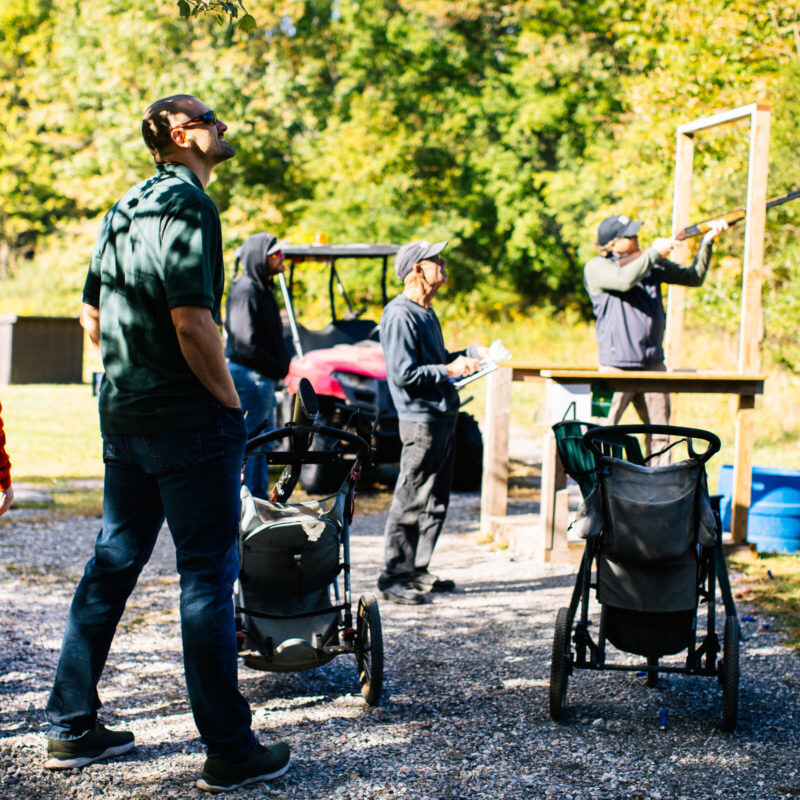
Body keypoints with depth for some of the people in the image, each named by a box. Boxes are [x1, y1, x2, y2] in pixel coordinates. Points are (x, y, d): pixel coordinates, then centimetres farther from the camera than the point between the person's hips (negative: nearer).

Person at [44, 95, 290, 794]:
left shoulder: (126, 209, 15)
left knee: (112, 565, 15)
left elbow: (93, 315, 20)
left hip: (123, 417, 9)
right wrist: (230, 400, -12)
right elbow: (192, 323, -23)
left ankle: (71, 728, 23)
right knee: (208, 576, -3)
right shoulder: (189, 206, -14)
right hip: (191, 422, -9)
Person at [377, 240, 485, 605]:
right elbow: (404, 373, -19)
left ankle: (417, 570, 22)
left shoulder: (426, 312, 17)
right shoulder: (400, 315, -14)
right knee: (410, 501, -5)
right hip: (420, 419, -10)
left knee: (435, 501, 14)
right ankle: (393, 577, 1)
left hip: (442, 416, 10)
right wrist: (450, 369, -18)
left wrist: (469, 353, 13)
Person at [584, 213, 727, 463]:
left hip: (653, 364, 6)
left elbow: (693, 277, 13)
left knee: (659, 433, 9)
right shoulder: (596, 267, -6)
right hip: (617, 365, -6)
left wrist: (707, 241, 1)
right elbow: (625, 280, -25)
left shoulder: (653, 263, 11)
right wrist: (654, 252, -15)